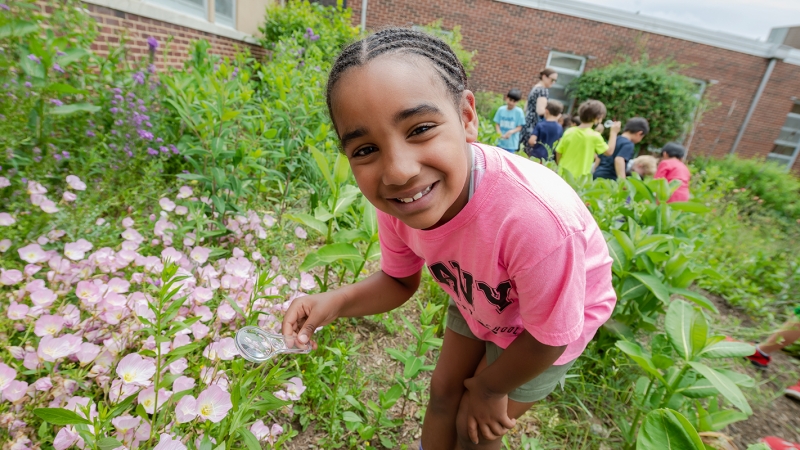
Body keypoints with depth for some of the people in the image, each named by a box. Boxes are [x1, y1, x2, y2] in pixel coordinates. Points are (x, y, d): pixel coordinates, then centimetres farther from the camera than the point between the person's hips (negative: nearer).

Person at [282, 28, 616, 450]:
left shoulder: (536, 219, -44)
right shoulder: (394, 198, -26)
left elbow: (548, 337, -25)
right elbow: (399, 281, -7)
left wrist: (490, 387, -7)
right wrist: (336, 301, -27)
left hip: (550, 320, -3)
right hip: (479, 300, 4)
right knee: (442, 392, 18)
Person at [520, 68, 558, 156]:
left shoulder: (535, 88, 19)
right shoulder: (543, 90, -10)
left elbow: (526, 107, 25)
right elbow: (540, 111, -20)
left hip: (528, 123, 10)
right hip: (536, 126, -10)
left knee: (525, 155, 12)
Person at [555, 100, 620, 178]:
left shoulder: (569, 132, -3)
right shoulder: (595, 136, -12)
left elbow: (558, 152, 4)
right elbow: (609, 151, 2)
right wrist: (614, 132, 12)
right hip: (580, 178, -4)